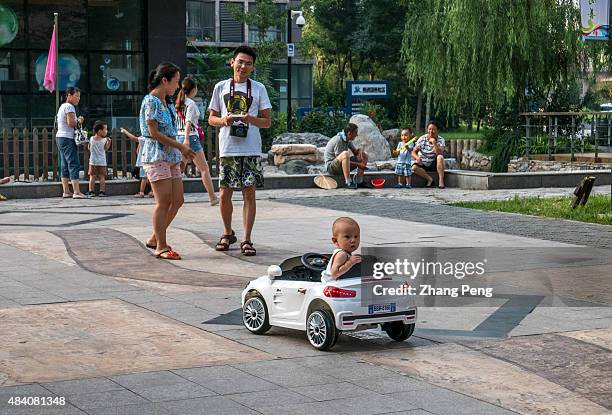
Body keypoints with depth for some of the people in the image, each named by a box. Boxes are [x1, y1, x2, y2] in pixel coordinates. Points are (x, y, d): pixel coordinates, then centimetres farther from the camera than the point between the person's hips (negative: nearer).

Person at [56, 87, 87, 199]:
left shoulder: (62, 106, 20)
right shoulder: (69, 107, -11)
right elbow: (71, 123, -20)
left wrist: (77, 121, 8)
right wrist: (78, 121, -2)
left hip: (60, 137, 11)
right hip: (67, 138, -11)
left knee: (65, 165, 11)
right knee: (74, 164, -13)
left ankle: (66, 191, 12)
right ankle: (76, 192, -18)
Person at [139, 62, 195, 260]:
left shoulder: (167, 103, 18)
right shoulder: (151, 101, -9)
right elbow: (154, 133, -15)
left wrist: (181, 151, 11)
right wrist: (180, 147, -13)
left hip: (171, 157, 9)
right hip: (156, 156, -9)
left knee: (177, 200, 6)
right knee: (164, 202, -8)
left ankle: (155, 238, 17)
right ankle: (161, 246, -1)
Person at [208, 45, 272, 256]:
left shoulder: (258, 88, 6)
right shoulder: (221, 87, 9)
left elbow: (267, 122, 5)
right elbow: (211, 119, 12)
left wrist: (250, 119, -14)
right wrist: (224, 120, -9)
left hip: (251, 149, -1)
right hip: (227, 149, 1)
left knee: (249, 193, -2)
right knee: (225, 193, 4)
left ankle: (246, 240, 2)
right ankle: (228, 233, 24)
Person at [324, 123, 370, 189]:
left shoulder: (348, 140, 4)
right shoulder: (338, 141, -23)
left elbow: (355, 152, 15)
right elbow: (340, 159, -25)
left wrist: (360, 150, -11)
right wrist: (358, 164, -24)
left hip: (344, 166, 9)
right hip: (331, 166, -9)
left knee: (365, 155, 5)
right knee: (345, 154, -39)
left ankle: (359, 182, -3)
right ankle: (348, 183, -36)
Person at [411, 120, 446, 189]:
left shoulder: (441, 140, -7)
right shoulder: (422, 139, -5)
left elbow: (439, 153, -23)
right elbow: (414, 152, -9)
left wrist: (434, 143, -32)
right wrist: (417, 157, -31)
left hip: (434, 164, 0)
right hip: (423, 164, 1)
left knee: (440, 157, -32)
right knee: (414, 167, -30)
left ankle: (441, 181, -30)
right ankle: (430, 179, -16)